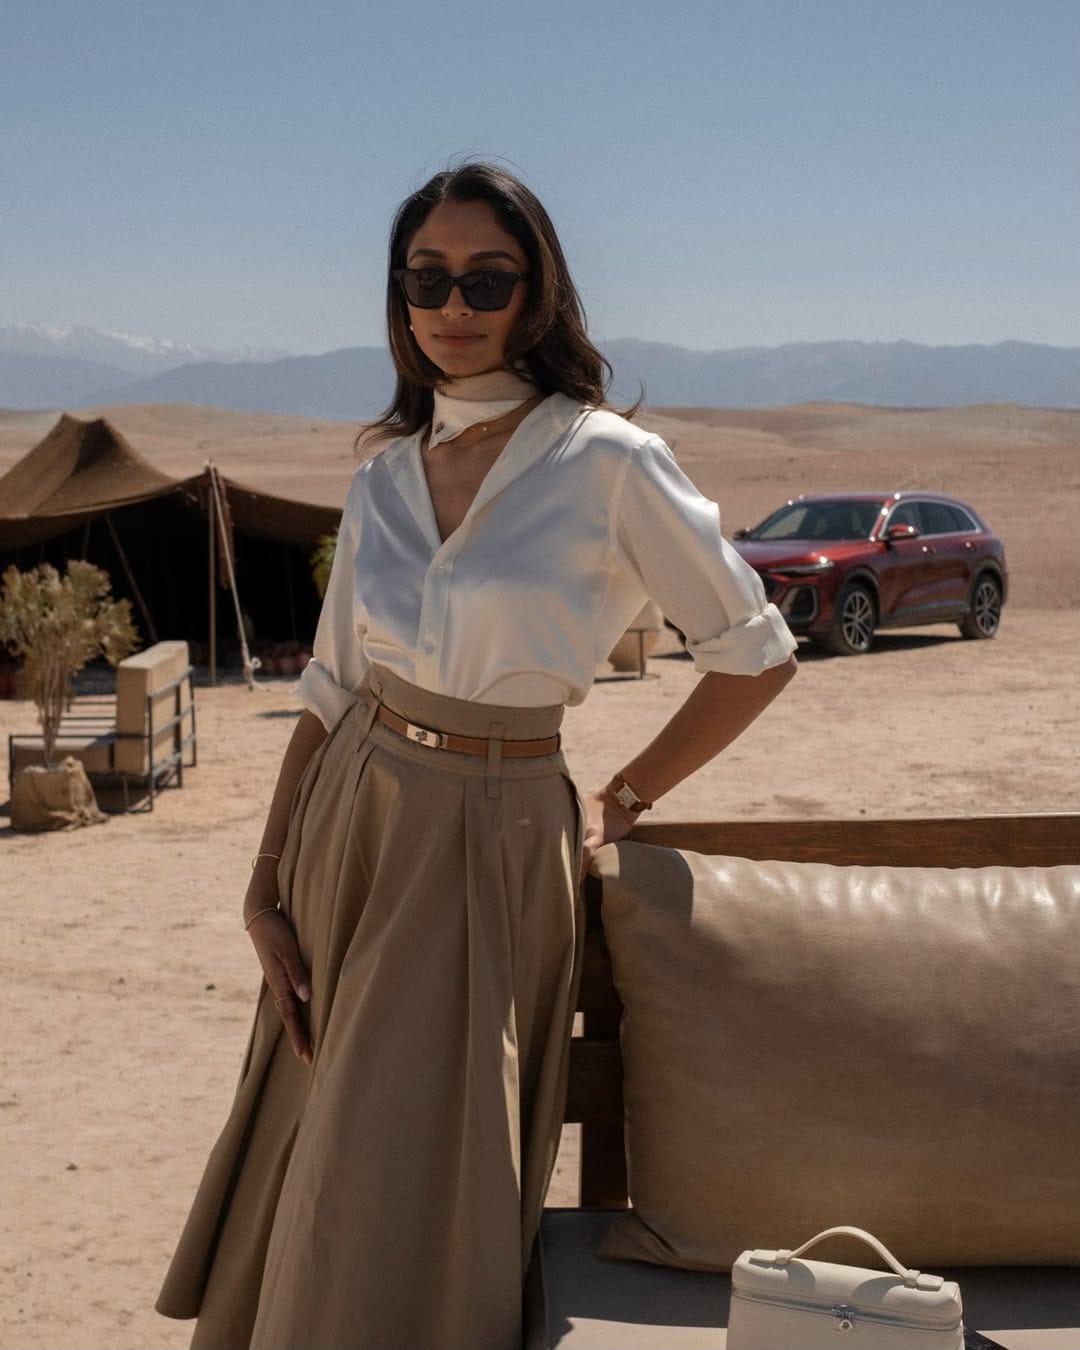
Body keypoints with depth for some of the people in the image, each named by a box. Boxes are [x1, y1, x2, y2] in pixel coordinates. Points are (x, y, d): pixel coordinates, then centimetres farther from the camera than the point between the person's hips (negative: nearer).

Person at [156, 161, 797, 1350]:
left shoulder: (609, 464, -10)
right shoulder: (383, 478, 6)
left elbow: (754, 655, -5)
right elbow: (329, 693, 7)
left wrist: (620, 803, -3)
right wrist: (263, 891, 2)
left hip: (494, 847, -5)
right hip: (348, 829, 5)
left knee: (415, 1195, 3)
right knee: (307, 1171, 15)